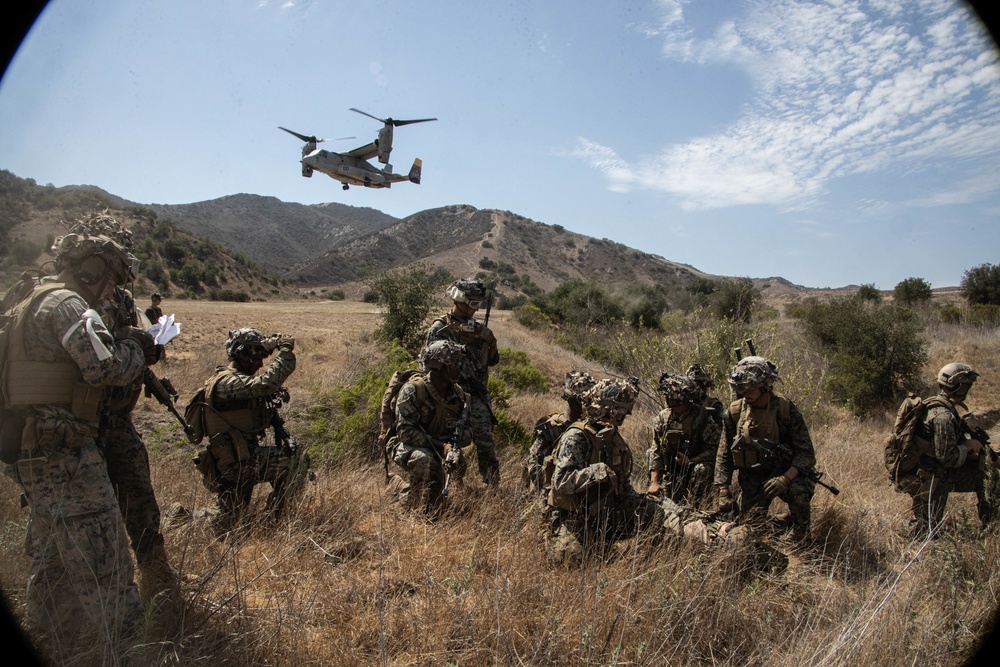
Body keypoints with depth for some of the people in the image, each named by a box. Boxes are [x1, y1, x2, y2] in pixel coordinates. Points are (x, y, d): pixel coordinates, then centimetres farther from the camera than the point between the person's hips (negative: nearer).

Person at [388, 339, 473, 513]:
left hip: (440, 450, 7)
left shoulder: (457, 393, -1)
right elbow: (405, 431, -26)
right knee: (424, 458, -36)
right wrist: (442, 446, -32)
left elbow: (467, 429, 3)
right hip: (408, 447, -6)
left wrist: (455, 443, -22)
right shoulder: (413, 390, -21)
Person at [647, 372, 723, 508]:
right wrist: (654, 482, -8)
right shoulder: (663, 417, -2)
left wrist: (691, 461, -25)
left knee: (702, 469, -32)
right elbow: (655, 451, -1)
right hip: (670, 474, 3)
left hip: (695, 470, -3)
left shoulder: (703, 417, -15)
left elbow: (715, 449, -14)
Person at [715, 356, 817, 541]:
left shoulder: (785, 409, -11)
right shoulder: (735, 411, -4)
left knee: (800, 490, -32)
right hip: (751, 480, 2)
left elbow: (806, 453, -11)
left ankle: (799, 537, -5)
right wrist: (724, 492, -1)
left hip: (784, 473, -2)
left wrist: (786, 478, -28)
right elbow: (724, 454, 4)